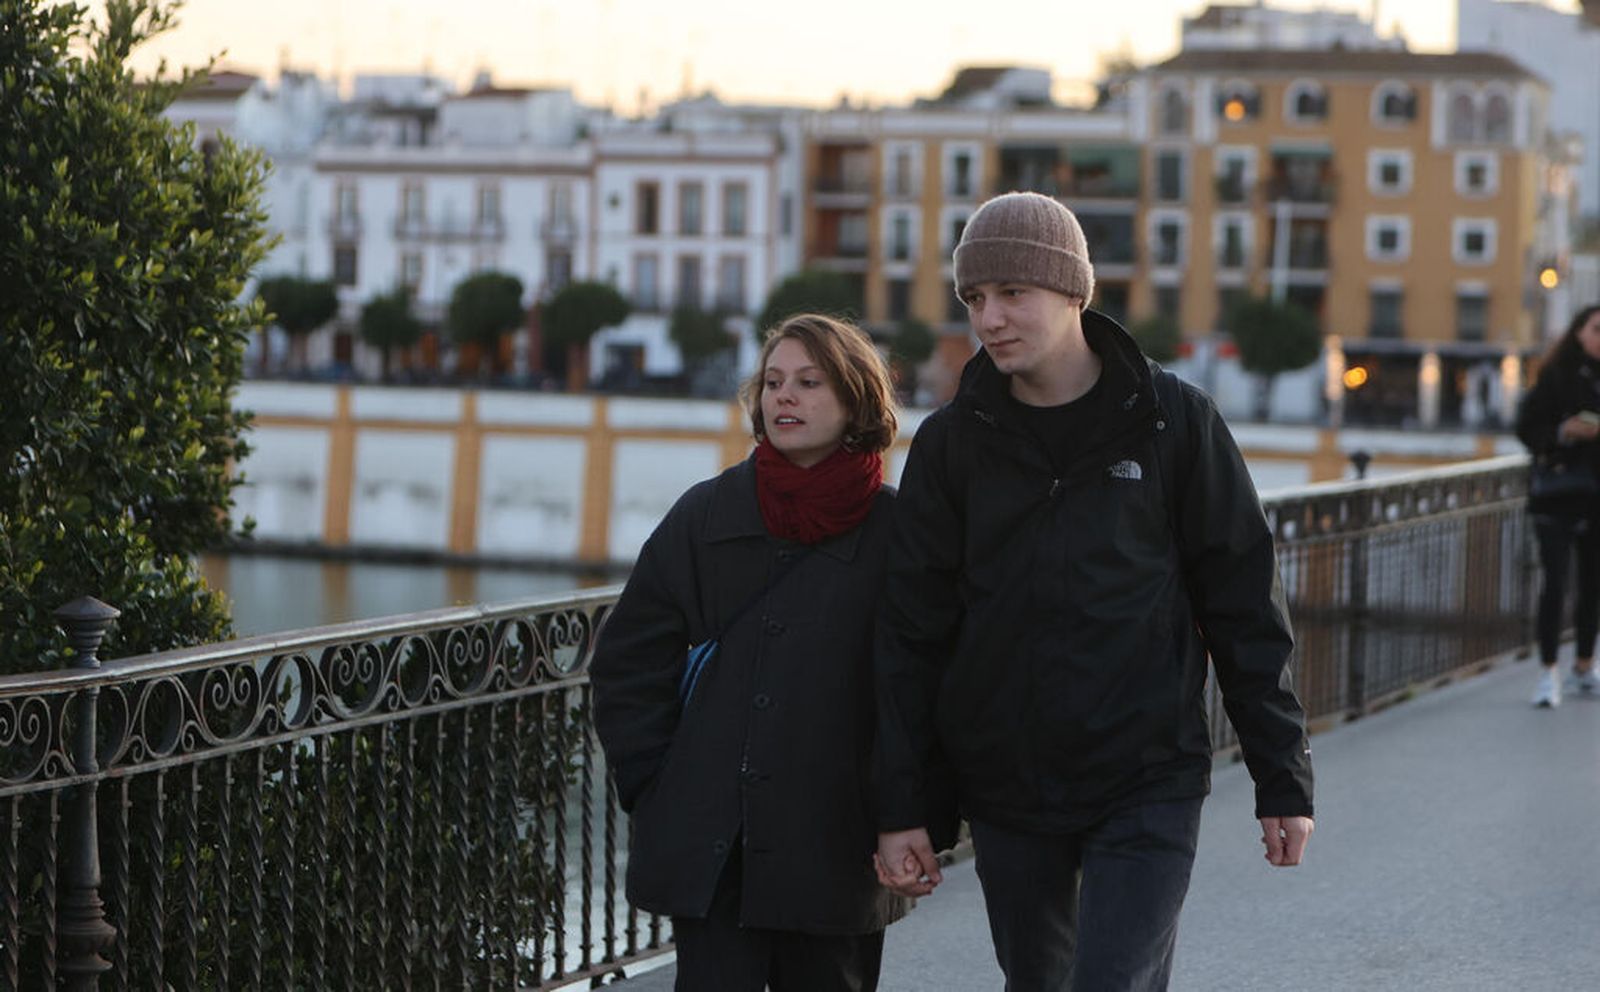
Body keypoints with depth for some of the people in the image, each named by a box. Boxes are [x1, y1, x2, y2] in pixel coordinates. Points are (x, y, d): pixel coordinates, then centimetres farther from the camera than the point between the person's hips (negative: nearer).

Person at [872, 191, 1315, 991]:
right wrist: (902, 808, -1)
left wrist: (1283, 779, -1)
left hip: (1147, 790, -3)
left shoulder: (1174, 425, -4)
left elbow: (1245, 610, 0)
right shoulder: (951, 444, 1)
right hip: (1005, 793, 3)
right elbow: (910, 637, 3)